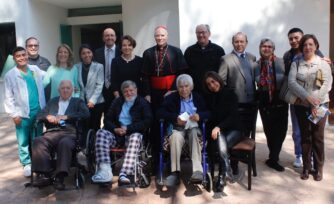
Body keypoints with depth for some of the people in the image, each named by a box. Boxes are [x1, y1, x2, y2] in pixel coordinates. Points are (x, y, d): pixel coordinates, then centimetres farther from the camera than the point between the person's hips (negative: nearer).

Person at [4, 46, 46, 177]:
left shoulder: (36, 70, 5)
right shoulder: (10, 75, -4)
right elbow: (9, 97, -4)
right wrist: (14, 114, -9)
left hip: (38, 111, 3)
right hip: (23, 113, -3)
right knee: (24, 141, 4)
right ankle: (27, 164, 17)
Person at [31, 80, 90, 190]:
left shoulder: (78, 101, 20)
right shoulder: (52, 101, 29)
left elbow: (86, 114, 0)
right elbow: (40, 115, 21)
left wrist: (66, 116, -7)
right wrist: (48, 117, -4)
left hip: (70, 133, -3)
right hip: (53, 132, 3)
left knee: (64, 143, -37)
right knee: (38, 141, -28)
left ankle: (59, 177, -35)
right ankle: (45, 174, -27)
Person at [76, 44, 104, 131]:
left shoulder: (99, 66, -2)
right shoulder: (76, 67, 4)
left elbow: (99, 85, -6)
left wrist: (92, 101, -14)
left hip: (96, 103, -2)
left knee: (95, 127, 3)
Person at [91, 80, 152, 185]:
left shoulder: (143, 103, 11)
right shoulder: (117, 102, 23)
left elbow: (147, 122, -3)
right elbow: (107, 119, 15)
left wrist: (128, 128, -13)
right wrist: (115, 129, -8)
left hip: (134, 133, -3)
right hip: (116, 132, 4)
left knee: (135, 138, -37)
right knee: (101, 133, -25)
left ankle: (124, 174, -47)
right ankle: (105, 170, -38)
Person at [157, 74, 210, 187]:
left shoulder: (198, 97, 17)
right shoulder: (171, 97, 11)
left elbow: (208, 112, 11)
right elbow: (160, 112, 0)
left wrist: (199, 115, -13)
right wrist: (175, 118, -16)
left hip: (194, 127, 1)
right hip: (177, 128, -1)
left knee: (194, 133, -36)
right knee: (176, 136, -37)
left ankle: (197, 171, -44)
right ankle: (175, 173, -38)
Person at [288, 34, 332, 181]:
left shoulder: (323, 63, 4)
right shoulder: (296, 64, 6)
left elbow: (327, 84, -6)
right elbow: (291, 82, -7)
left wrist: (315, 103, -16)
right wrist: (308, 97, -19)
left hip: (320, 105, -1)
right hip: (301, 105, 1)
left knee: (318, 137, 2)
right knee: (305, 137, 7)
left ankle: (318, 168, 15)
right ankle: (306, 167, 16)